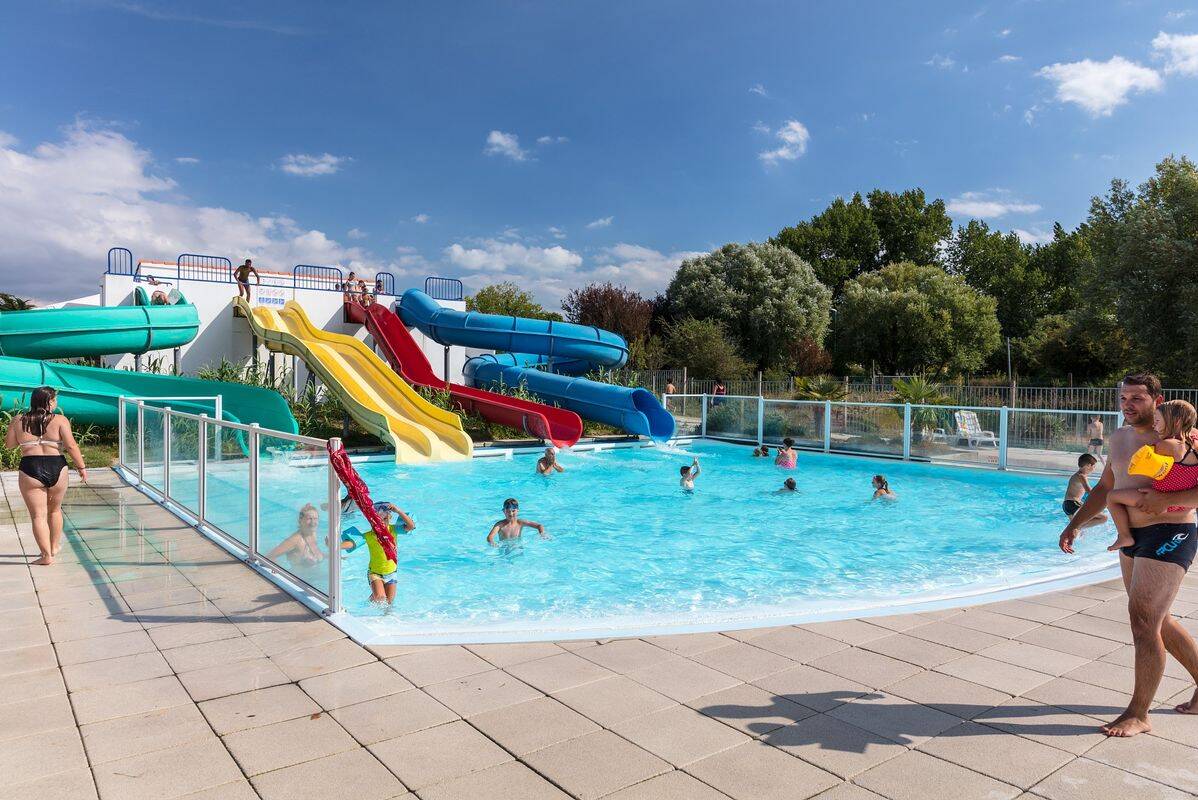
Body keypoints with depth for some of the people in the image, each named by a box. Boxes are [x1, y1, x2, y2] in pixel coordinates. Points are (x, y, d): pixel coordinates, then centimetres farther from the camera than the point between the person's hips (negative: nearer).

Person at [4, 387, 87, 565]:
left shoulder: (18, 421, 3)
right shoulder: (60, 420, -5)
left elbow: (8, 444, 13)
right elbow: (71, 446, -9)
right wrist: (81, 467, -1)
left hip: (30, 470, 0)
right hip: (56, 469, 0)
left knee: (38, 515, 5)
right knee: (55, 510, 21)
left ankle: (47, 555, 4)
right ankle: (54, 547, 34)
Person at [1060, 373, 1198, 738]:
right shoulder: (1119, 438, 10)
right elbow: (1105, 487, 19)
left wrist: (1166, 500, -29)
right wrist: (1075, 524, 15)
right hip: (1132, 537, 8)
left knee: (1143, 619, -9)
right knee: (1156, 620, 17)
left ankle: (1138, 714, 1)